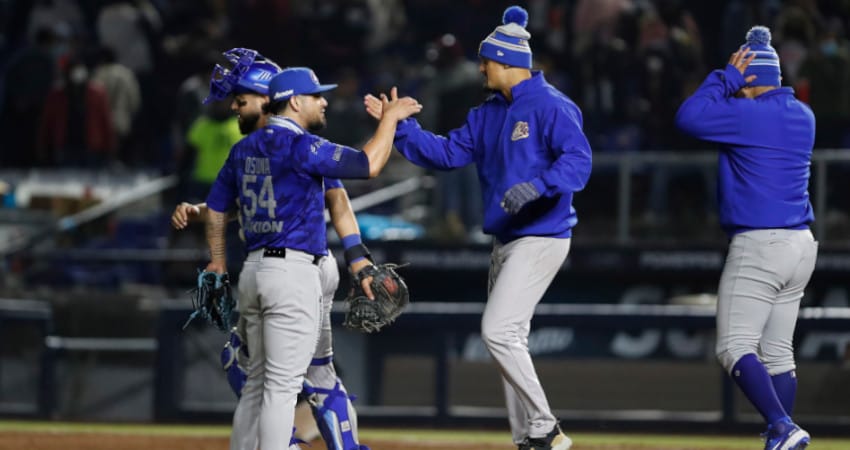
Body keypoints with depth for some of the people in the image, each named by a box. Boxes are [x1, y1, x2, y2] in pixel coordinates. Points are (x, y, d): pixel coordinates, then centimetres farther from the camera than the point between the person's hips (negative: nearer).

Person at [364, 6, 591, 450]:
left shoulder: (550, 106, -13)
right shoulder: (489, 113, 14)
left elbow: (578, 160, -24)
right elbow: (447, 153, 14)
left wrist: (537, 187, -38)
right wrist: (398, 125, 7)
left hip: (541, 238, -10)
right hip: (506, 241, 10)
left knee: (498, 331, -18)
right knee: (508, 338, 11)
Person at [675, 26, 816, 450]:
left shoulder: (747, 113, -13)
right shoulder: (802, 115, 11)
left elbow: (688, 117, -12)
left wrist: (725, 78, -3)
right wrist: (731, 82, 16)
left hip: (759, 245, -8)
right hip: (801, 244, 8)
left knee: (735, 348, -8)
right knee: (778, 352, 12)